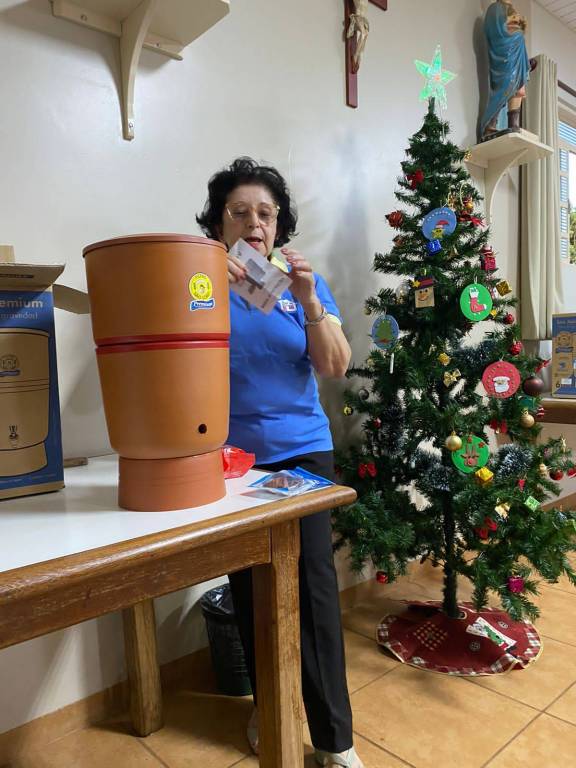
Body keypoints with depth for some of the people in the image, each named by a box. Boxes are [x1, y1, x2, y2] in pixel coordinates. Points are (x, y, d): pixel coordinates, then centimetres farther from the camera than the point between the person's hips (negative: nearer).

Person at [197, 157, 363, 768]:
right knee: (249, 585, 12)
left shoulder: (303, 281, 4)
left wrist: (309, 300, -20)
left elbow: (336, 365, -5)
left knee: (315, 584, -1)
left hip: (303, 450, 0)